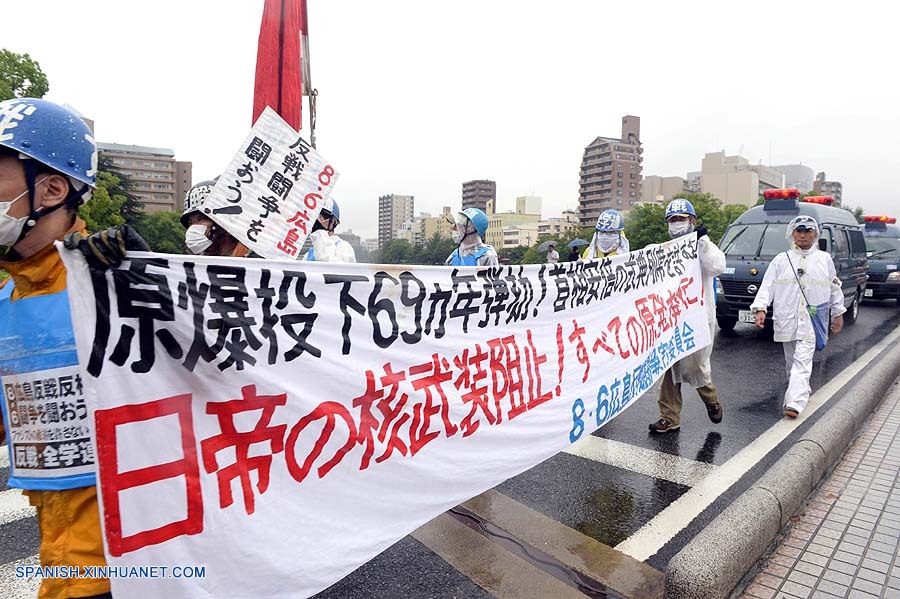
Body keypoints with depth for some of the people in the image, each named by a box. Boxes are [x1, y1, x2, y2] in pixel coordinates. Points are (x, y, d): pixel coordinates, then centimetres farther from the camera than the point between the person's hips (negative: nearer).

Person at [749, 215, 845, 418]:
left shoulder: (825, 259, 8)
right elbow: (767, 286, -1)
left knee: (802, 362, -12)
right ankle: (800, 392, 32)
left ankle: (794, 403, -19)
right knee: (791, 361, 13)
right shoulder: (781, 259, 6)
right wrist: (760, 308, -13)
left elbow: (834, 288, 16)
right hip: (787, 320, 2)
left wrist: (838, 313, 18)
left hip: (812, 321, -2)